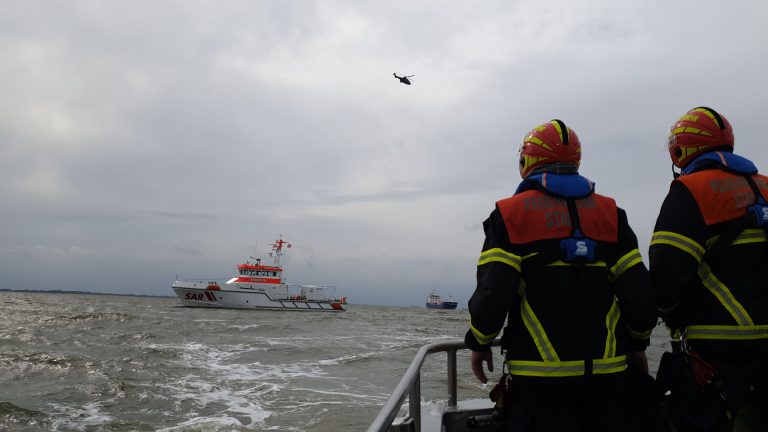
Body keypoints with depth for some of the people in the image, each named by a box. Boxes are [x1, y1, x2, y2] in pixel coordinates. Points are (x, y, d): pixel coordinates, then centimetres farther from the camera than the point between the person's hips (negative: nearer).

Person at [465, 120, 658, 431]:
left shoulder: (510, 214, -3)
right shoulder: (610, 213, 7)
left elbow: (493, 293, -12)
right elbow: (638, 293, 2)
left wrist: (478, 343, 5)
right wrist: (638, 344, 18)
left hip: (540, 375, -3)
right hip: (607, 371, 3)